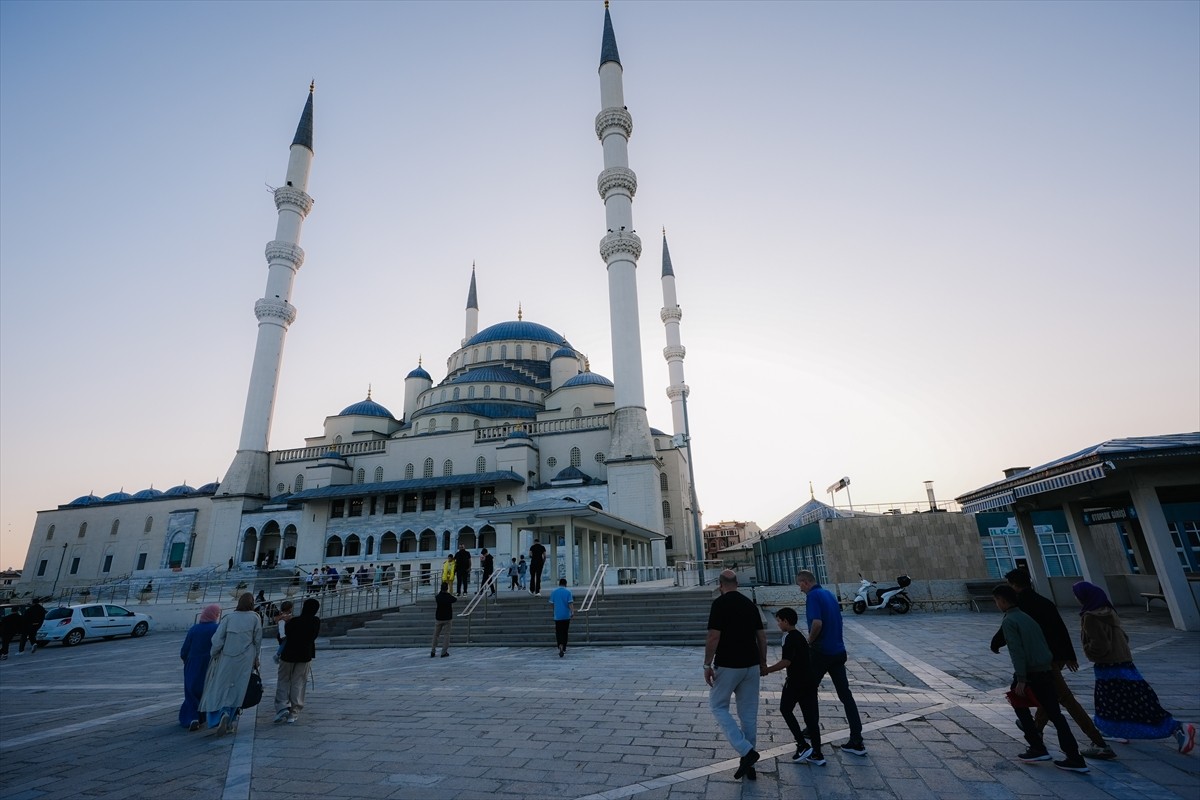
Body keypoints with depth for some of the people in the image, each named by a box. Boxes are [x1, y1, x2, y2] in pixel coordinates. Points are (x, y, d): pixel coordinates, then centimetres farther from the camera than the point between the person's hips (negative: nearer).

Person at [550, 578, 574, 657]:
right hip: (566, 616, 0)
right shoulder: (568, 592, -4)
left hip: (557, 616, 0)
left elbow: (551, 603, 8)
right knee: (565, 632, 12)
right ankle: (564, 649, 19)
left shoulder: (553, 592, 2)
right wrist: (572, 611, -17)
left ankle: (560, 647, -17)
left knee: (558, 633, 3)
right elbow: (570, 603, -13)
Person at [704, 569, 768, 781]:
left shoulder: (720, 603, -13)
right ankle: (748, 764, 21)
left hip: (727, 665, -6)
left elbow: (713, 637, -18)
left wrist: (707, 664, -9)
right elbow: (762, 636, 9)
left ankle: (746, 751, 0)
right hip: (751, 665, 6)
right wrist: (763, 662, 20)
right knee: (749, 713, 15)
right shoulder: (750, 603, 6)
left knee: (718, 706, 11)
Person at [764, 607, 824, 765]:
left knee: (785, 709, 9)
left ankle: (803, 745, 4)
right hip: (809, 680, 8)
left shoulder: (789, 637, -14)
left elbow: (786, 662, -21)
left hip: (796, 681, -8)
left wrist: (767, 670, -15)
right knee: (810, 715, 10)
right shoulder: (799, 635, 14)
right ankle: (817, 755, 12)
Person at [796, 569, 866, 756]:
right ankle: (857, 742, 6)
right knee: (845, 694, 8)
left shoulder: (813, 596, -15)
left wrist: (809, 641, -10)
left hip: (821, 652, -7)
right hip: (838, 651, 8)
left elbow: (817, 623, -28)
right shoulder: (829, 594, 11)